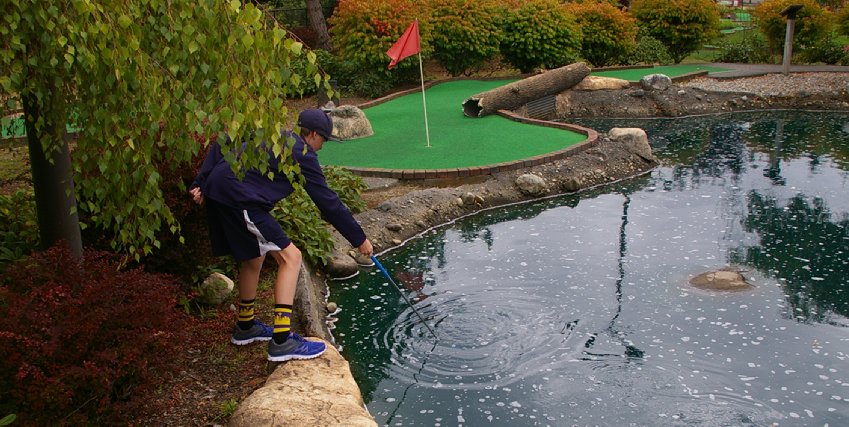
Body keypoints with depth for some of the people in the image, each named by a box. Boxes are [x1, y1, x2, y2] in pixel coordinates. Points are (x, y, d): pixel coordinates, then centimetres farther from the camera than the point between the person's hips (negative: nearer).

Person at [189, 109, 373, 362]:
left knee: (254, 257, 25)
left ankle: (245, 327, 41)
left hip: (215, 192, 10)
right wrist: (359, 239, 7)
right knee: (290, 257, -7)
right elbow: (328, 202, 0)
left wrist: (201, 182, 11)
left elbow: (222, 144, 16)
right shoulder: (303, 155, -1)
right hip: (238, 199, -10)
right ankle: (281, 341, -10)